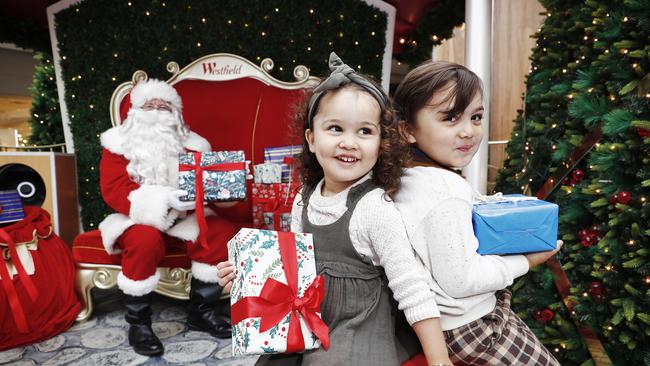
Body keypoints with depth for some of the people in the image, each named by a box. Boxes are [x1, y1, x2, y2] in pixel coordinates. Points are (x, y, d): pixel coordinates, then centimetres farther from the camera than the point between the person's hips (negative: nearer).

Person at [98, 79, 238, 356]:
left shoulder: (190, 143, 7)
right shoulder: (120, 142, -1)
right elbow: (114, 190, -14)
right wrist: (165, 199, -30)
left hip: (183, 217, 3)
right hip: (136, 219, -3)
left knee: (223, 233, -21)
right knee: (146, 240, -35)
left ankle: (201, 311, -4)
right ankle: (138, 323, -14)